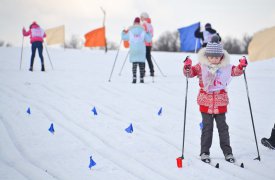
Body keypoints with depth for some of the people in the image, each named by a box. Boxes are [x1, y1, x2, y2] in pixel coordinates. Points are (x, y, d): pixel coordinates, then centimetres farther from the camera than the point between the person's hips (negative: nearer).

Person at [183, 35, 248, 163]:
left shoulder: (225, 66, 3)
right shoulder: (201, 66, -4)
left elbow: (235, 72, 12)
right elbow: (190, 73, -6)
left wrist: (241, 66, -7)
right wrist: (187, 67, -27)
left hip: (220, 103, 2)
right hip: (206, 103, -2)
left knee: (223, 127, 8)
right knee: (207, 128, 4)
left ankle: (227, 152, 16)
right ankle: (204, 152, 13)